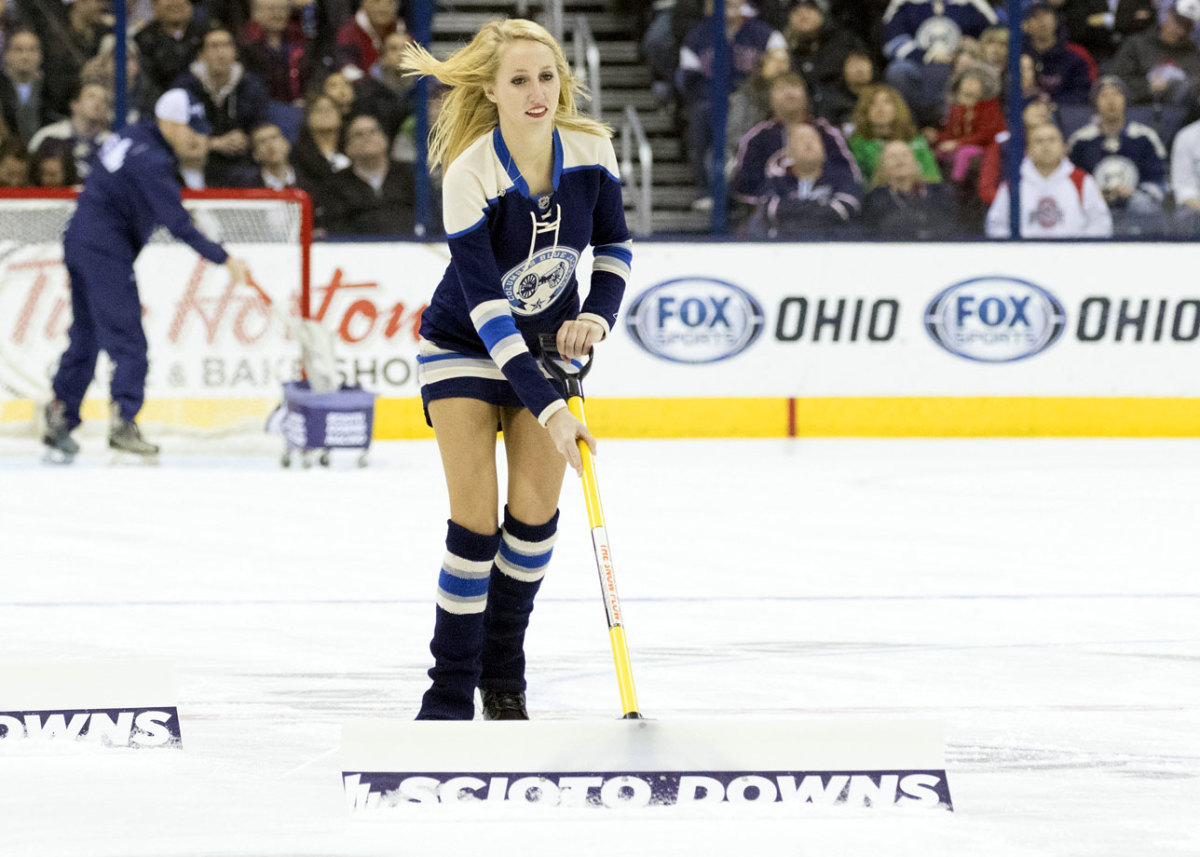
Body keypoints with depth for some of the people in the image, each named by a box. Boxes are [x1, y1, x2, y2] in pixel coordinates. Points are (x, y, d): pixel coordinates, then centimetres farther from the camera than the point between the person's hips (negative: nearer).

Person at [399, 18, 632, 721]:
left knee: (537, 509, -2)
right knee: (476, 516, -11)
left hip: (547, 340, 4)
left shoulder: (591, 151, -16)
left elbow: (614, 245, 3)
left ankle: (505, 676, 16)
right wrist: (547, 406, -37)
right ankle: (451, 691, -1)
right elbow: (485, 305, -31)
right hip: (465, 346, -4)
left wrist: (597, 316, -15)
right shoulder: (470, 176, -29)